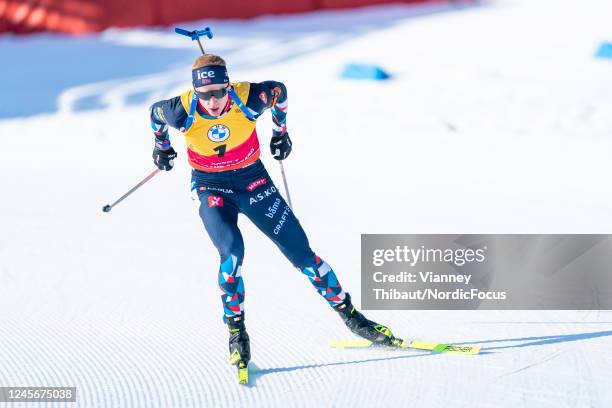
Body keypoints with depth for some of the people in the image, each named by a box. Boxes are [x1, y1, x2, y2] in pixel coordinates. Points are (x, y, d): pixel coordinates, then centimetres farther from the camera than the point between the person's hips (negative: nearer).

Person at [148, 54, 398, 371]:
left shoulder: (249, 98, -24)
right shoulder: (183, 111, -24)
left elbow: (279, 91, -1)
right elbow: (155, 112, 0)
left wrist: (280, 130, 14)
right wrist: (162, 146, 19)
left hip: (252, 178, 1)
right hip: (212, 187, -1)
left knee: (299, 249, 0)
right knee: (231, 251, -26)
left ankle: (349, 314, 14)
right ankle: (235, 330, -6)